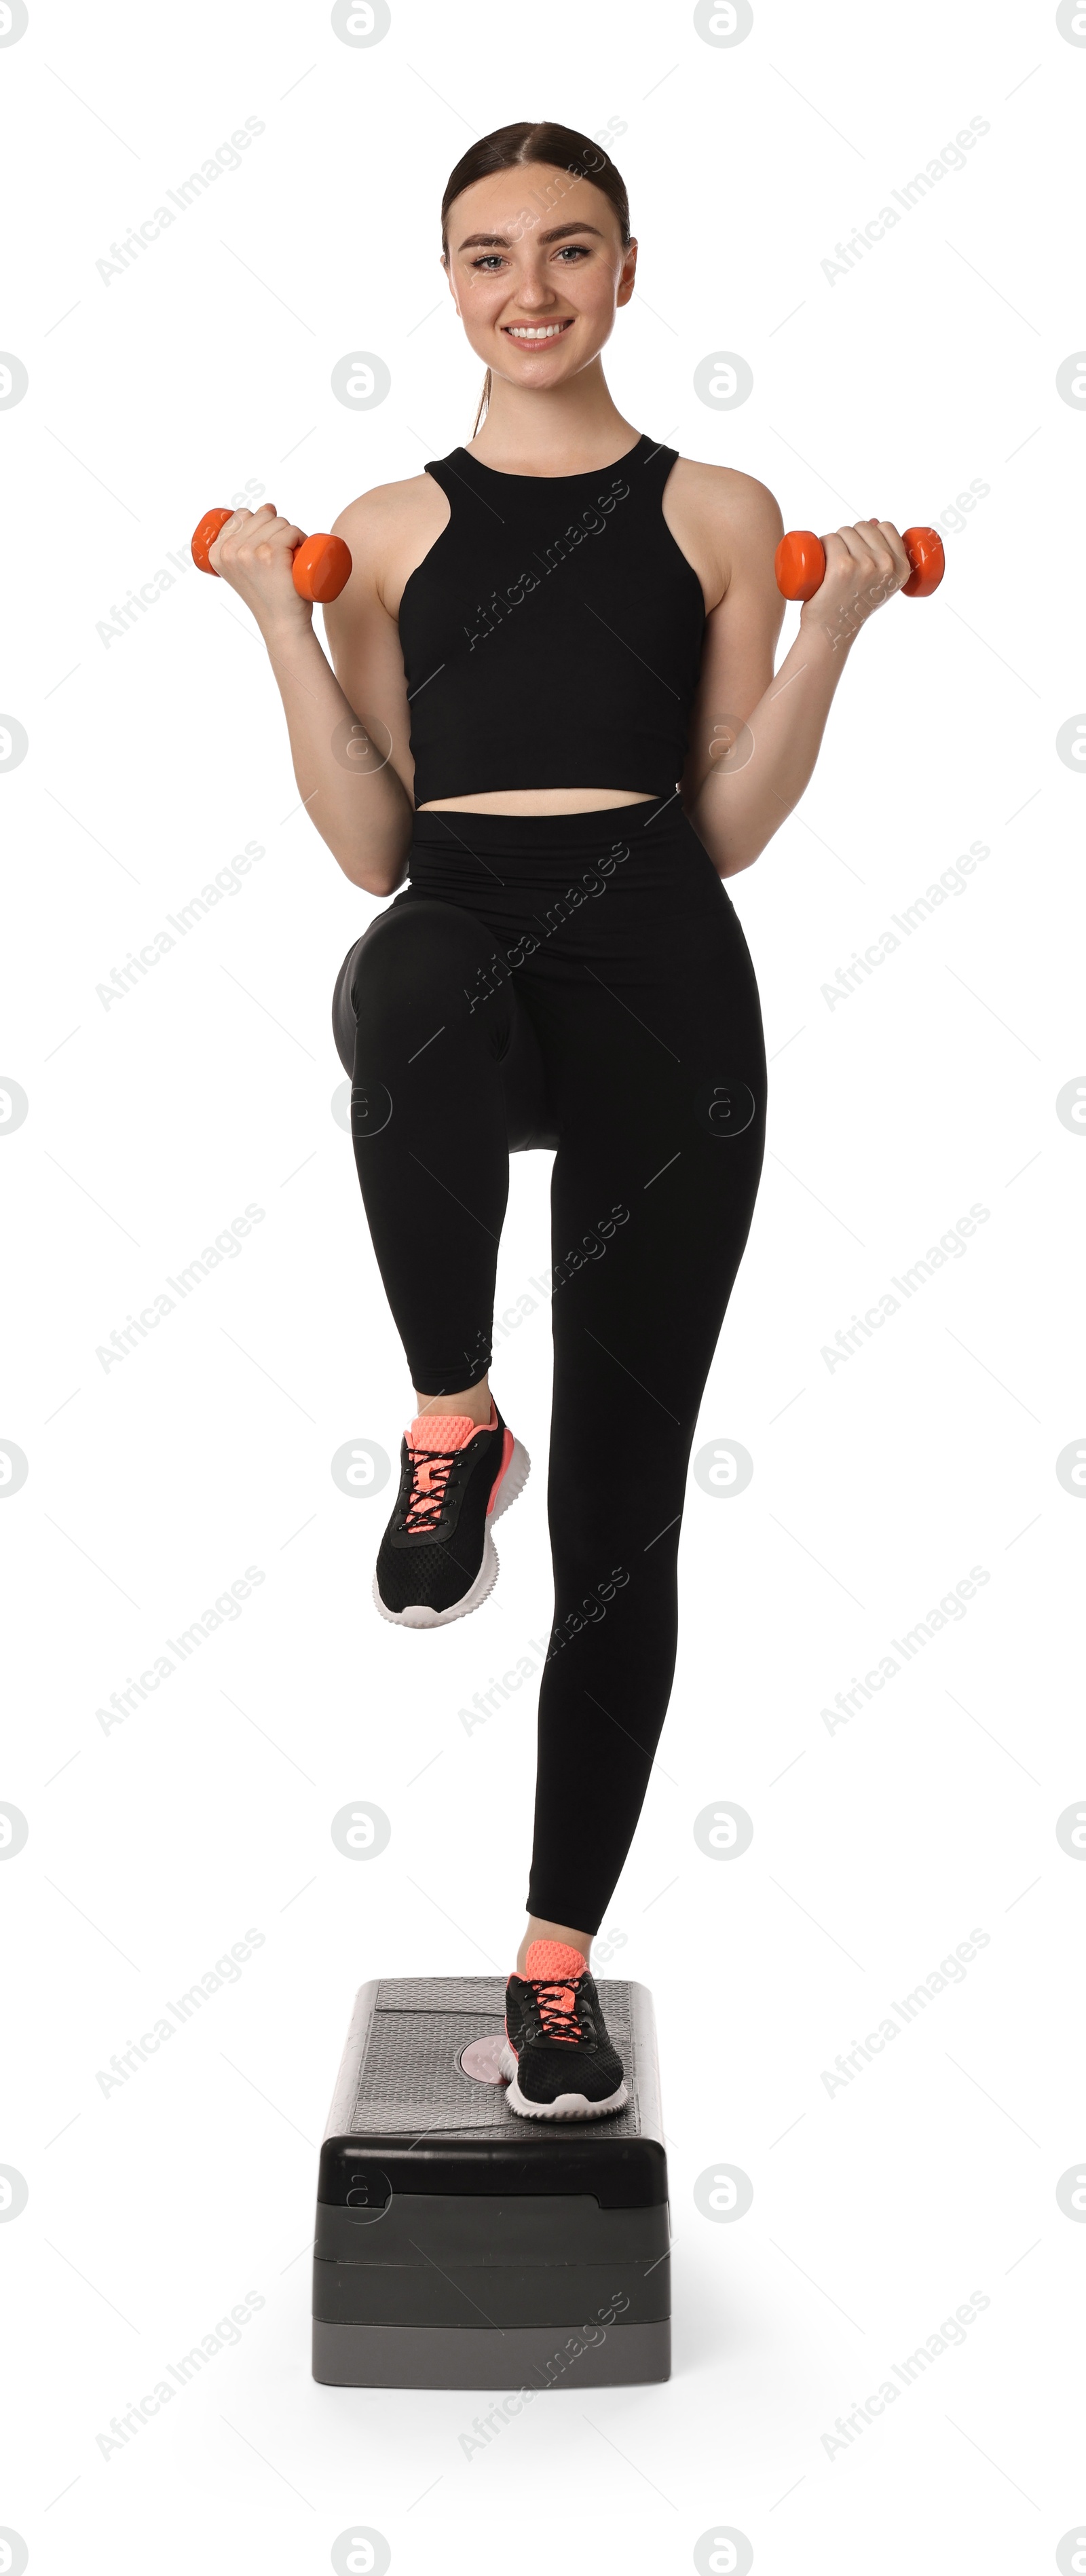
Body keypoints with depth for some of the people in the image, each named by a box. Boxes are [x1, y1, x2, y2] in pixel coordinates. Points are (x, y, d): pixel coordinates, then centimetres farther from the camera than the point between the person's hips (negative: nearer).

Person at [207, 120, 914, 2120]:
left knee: (624, 1504, 2)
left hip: (661, 978, 1)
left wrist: (830, 634, -2)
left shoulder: (720, 514, 12)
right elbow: (370, 847, 7)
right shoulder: (387, 530, 13)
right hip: (450, 944, 0)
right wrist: (280, 627, 1)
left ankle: (559, 1960, 15)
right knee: (416, 981, -43)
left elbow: (730, 828, 7)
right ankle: (451, 1431, -18)